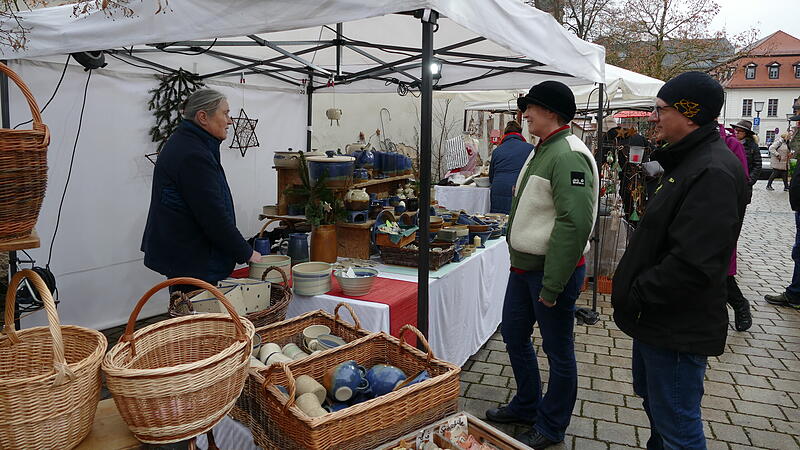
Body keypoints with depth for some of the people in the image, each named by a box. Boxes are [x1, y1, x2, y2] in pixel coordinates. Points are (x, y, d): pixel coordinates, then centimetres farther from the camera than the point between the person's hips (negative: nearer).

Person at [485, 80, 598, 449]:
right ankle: (526, 406, 40)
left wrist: (552, 285, -25)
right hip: (523, 266, 10)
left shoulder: (568, 156, -20)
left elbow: (574, 224, -28)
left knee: (558, 351, 8)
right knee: (514, 336, 20)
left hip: (552, 271, -10)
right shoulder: (542, 151, 12)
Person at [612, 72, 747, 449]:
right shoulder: (686, 160, 11)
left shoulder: (713, 172, -24)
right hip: (656, 318, 10)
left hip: (679, 329, -10)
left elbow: (694, 265, -31)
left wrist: (635, 296, -19)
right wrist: (630, 291, 11)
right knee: (652, 399, 27)